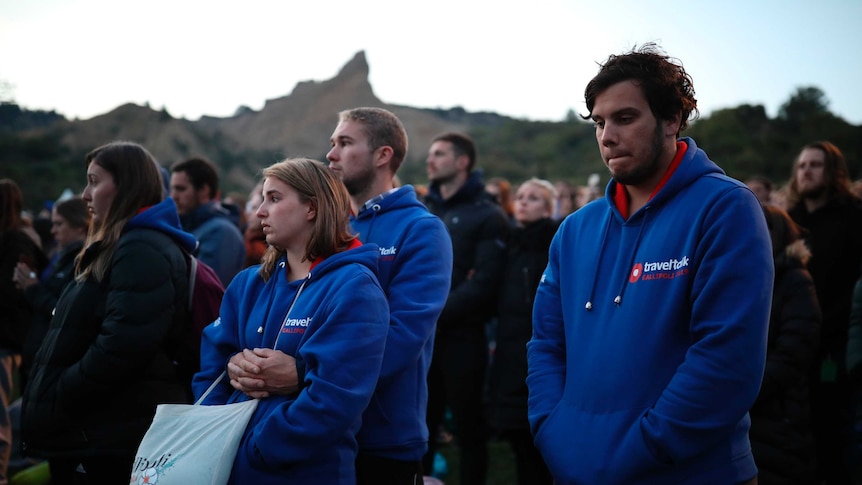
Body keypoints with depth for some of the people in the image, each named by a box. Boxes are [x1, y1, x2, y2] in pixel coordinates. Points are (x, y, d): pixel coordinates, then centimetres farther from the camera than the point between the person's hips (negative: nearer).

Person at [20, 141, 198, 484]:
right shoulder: (125, 247, 19)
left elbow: (121, 347, -27)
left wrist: (55, 401, -17)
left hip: (113, 441, -10)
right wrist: (48, 400, 14)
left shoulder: (142, 251, -16)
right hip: (102, 433, 10)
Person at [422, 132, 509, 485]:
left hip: (461, 334, -5)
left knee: (468, 423, 5)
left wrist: (436, 314, -19)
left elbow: (484, 282, -14)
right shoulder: (424, 211, 14)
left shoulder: (487, 216, -4)